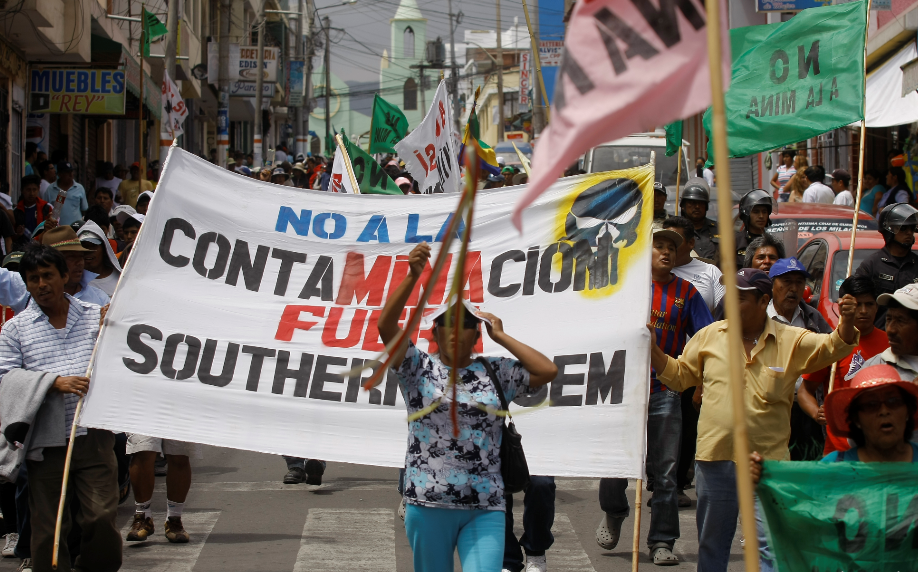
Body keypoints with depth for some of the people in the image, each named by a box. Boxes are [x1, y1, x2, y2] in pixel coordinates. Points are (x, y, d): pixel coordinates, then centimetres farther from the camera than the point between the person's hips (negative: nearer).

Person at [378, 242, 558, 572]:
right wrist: (413, 276, -21)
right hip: (429, 505, 0)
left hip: (485, 509, 0)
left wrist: (501, 337, 5)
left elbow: (548, 371, -2)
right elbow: (386, 326, -11)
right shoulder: (419, 368, 4)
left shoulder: (495, 372, 9)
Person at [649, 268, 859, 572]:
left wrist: (846, 321, -29)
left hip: (767, 461, -2)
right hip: (714, 456, 3)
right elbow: (679, 375, 15)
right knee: (711, 543, 14)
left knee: (770, 544, -6)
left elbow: (835, 347, -9)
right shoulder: (710, 336, 6)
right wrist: (651, 349, 2)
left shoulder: (792, 342, 0)